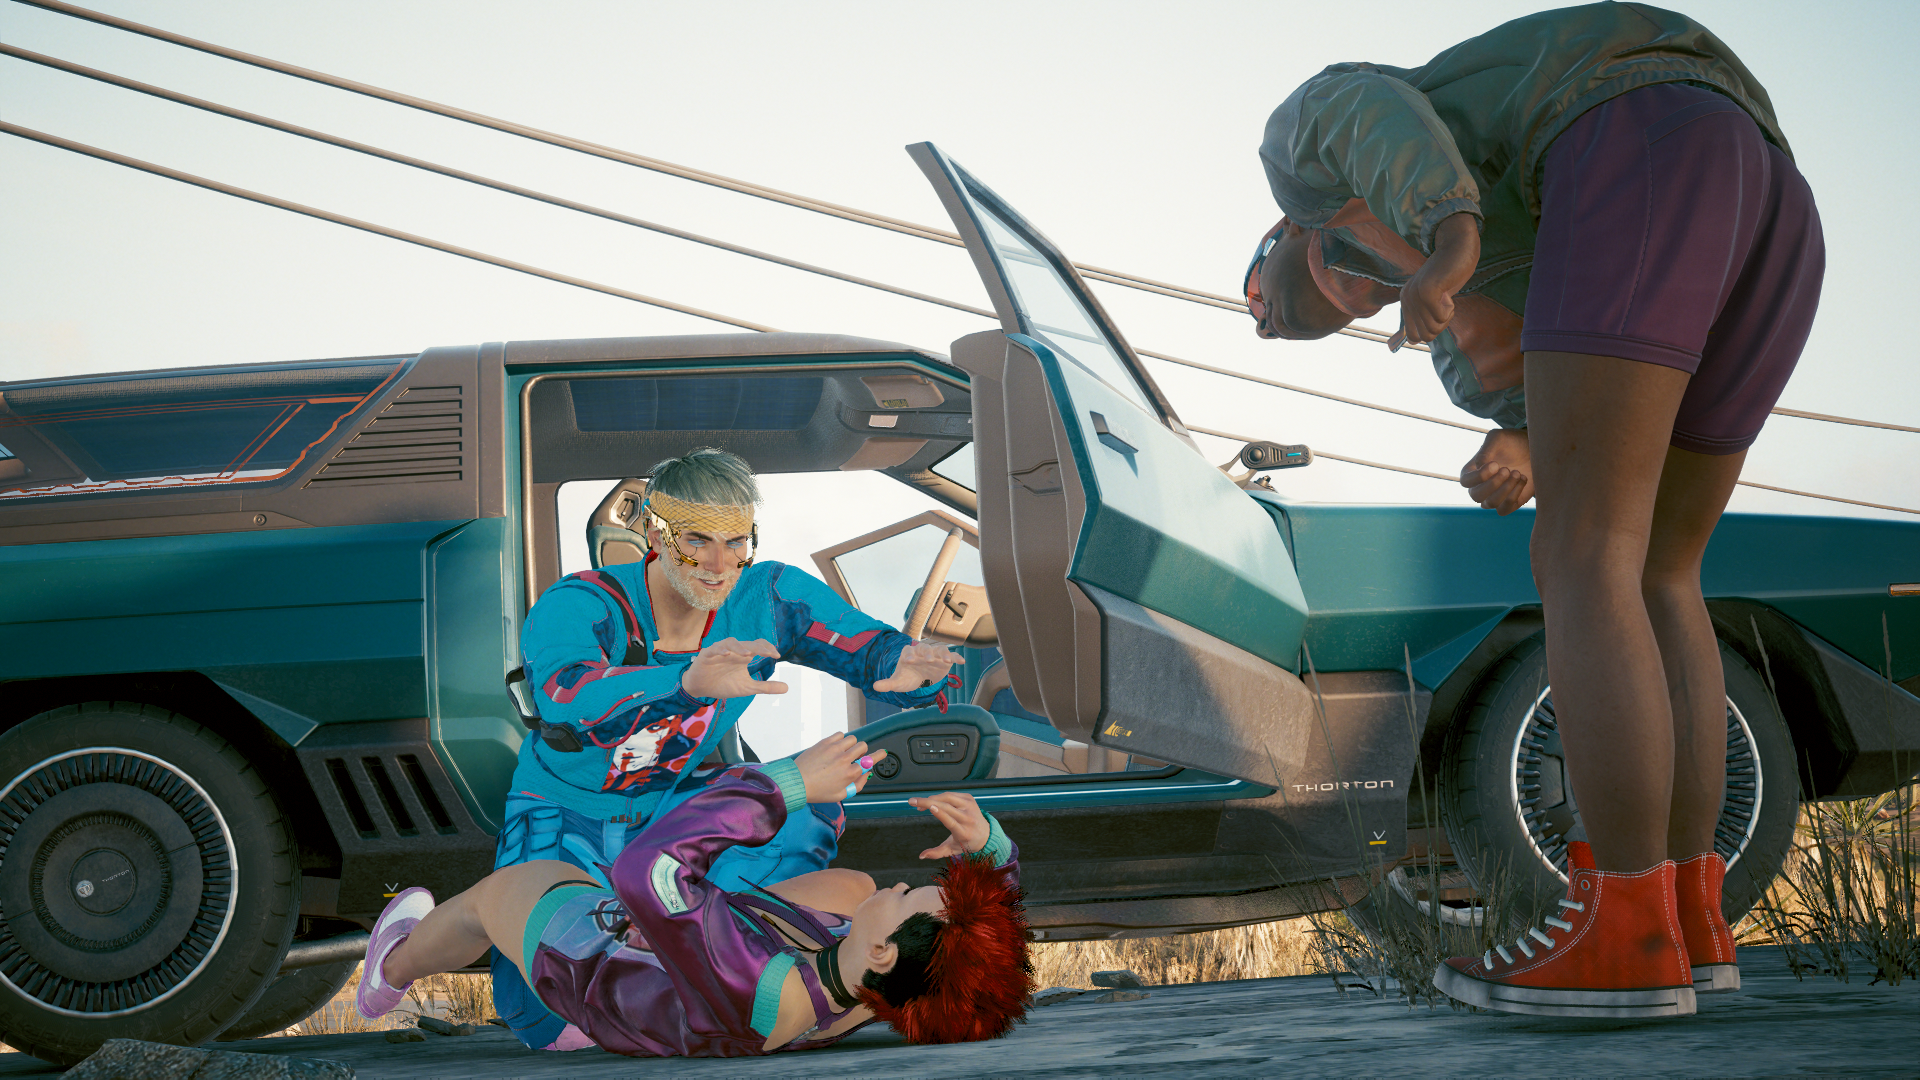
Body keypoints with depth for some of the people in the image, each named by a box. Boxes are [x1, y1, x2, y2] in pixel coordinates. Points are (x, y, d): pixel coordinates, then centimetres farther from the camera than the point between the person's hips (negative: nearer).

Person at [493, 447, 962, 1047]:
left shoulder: (768, 597, -17)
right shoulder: (576, 606, -30)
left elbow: (871, 648, -19)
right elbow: (568, 694, -52)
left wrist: (910, 669, -47)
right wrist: (691, 682, -72)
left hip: (677, 800, 4)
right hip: (567, 813, -4)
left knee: (810, 812, -22)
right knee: (548, 1021, -22)